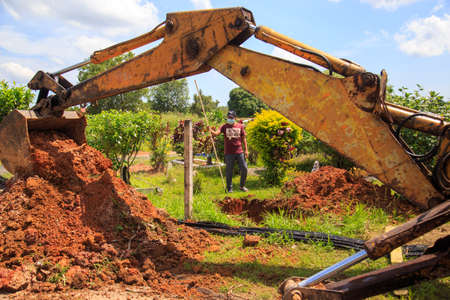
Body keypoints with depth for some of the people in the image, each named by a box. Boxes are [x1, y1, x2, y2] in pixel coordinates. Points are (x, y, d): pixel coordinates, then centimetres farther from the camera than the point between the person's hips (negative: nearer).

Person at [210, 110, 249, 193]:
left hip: (239, 152, 2)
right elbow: (216, 133, -13)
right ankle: (229, 188, 15)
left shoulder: (240, 126, 6)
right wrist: (210, 130, -33)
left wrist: (246, 150, 6)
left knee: (244, 168, 3)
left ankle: (242, 186, 22)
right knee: (229, 171, 3)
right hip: (229, 152, -2)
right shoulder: (224, 126, 1)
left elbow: (243, 138, 10)